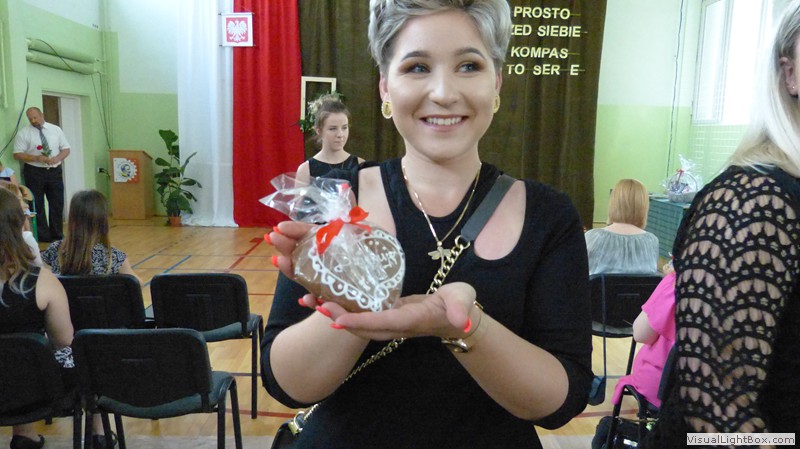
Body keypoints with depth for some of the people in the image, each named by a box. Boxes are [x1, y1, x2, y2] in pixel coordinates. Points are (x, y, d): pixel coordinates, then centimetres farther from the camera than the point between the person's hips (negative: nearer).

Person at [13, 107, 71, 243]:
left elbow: (66, 149, 7)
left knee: (57, 204, 6)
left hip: (54, 171, 2)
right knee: (37, 205, 3)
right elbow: (17, 154, -5)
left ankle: (57, 235, 17)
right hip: (34, 172, -2)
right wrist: (36, 158, -20)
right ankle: (43, 236, 12)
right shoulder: (24, 133, -2)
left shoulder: (56, 129, 6)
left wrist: (57, 158, -13)